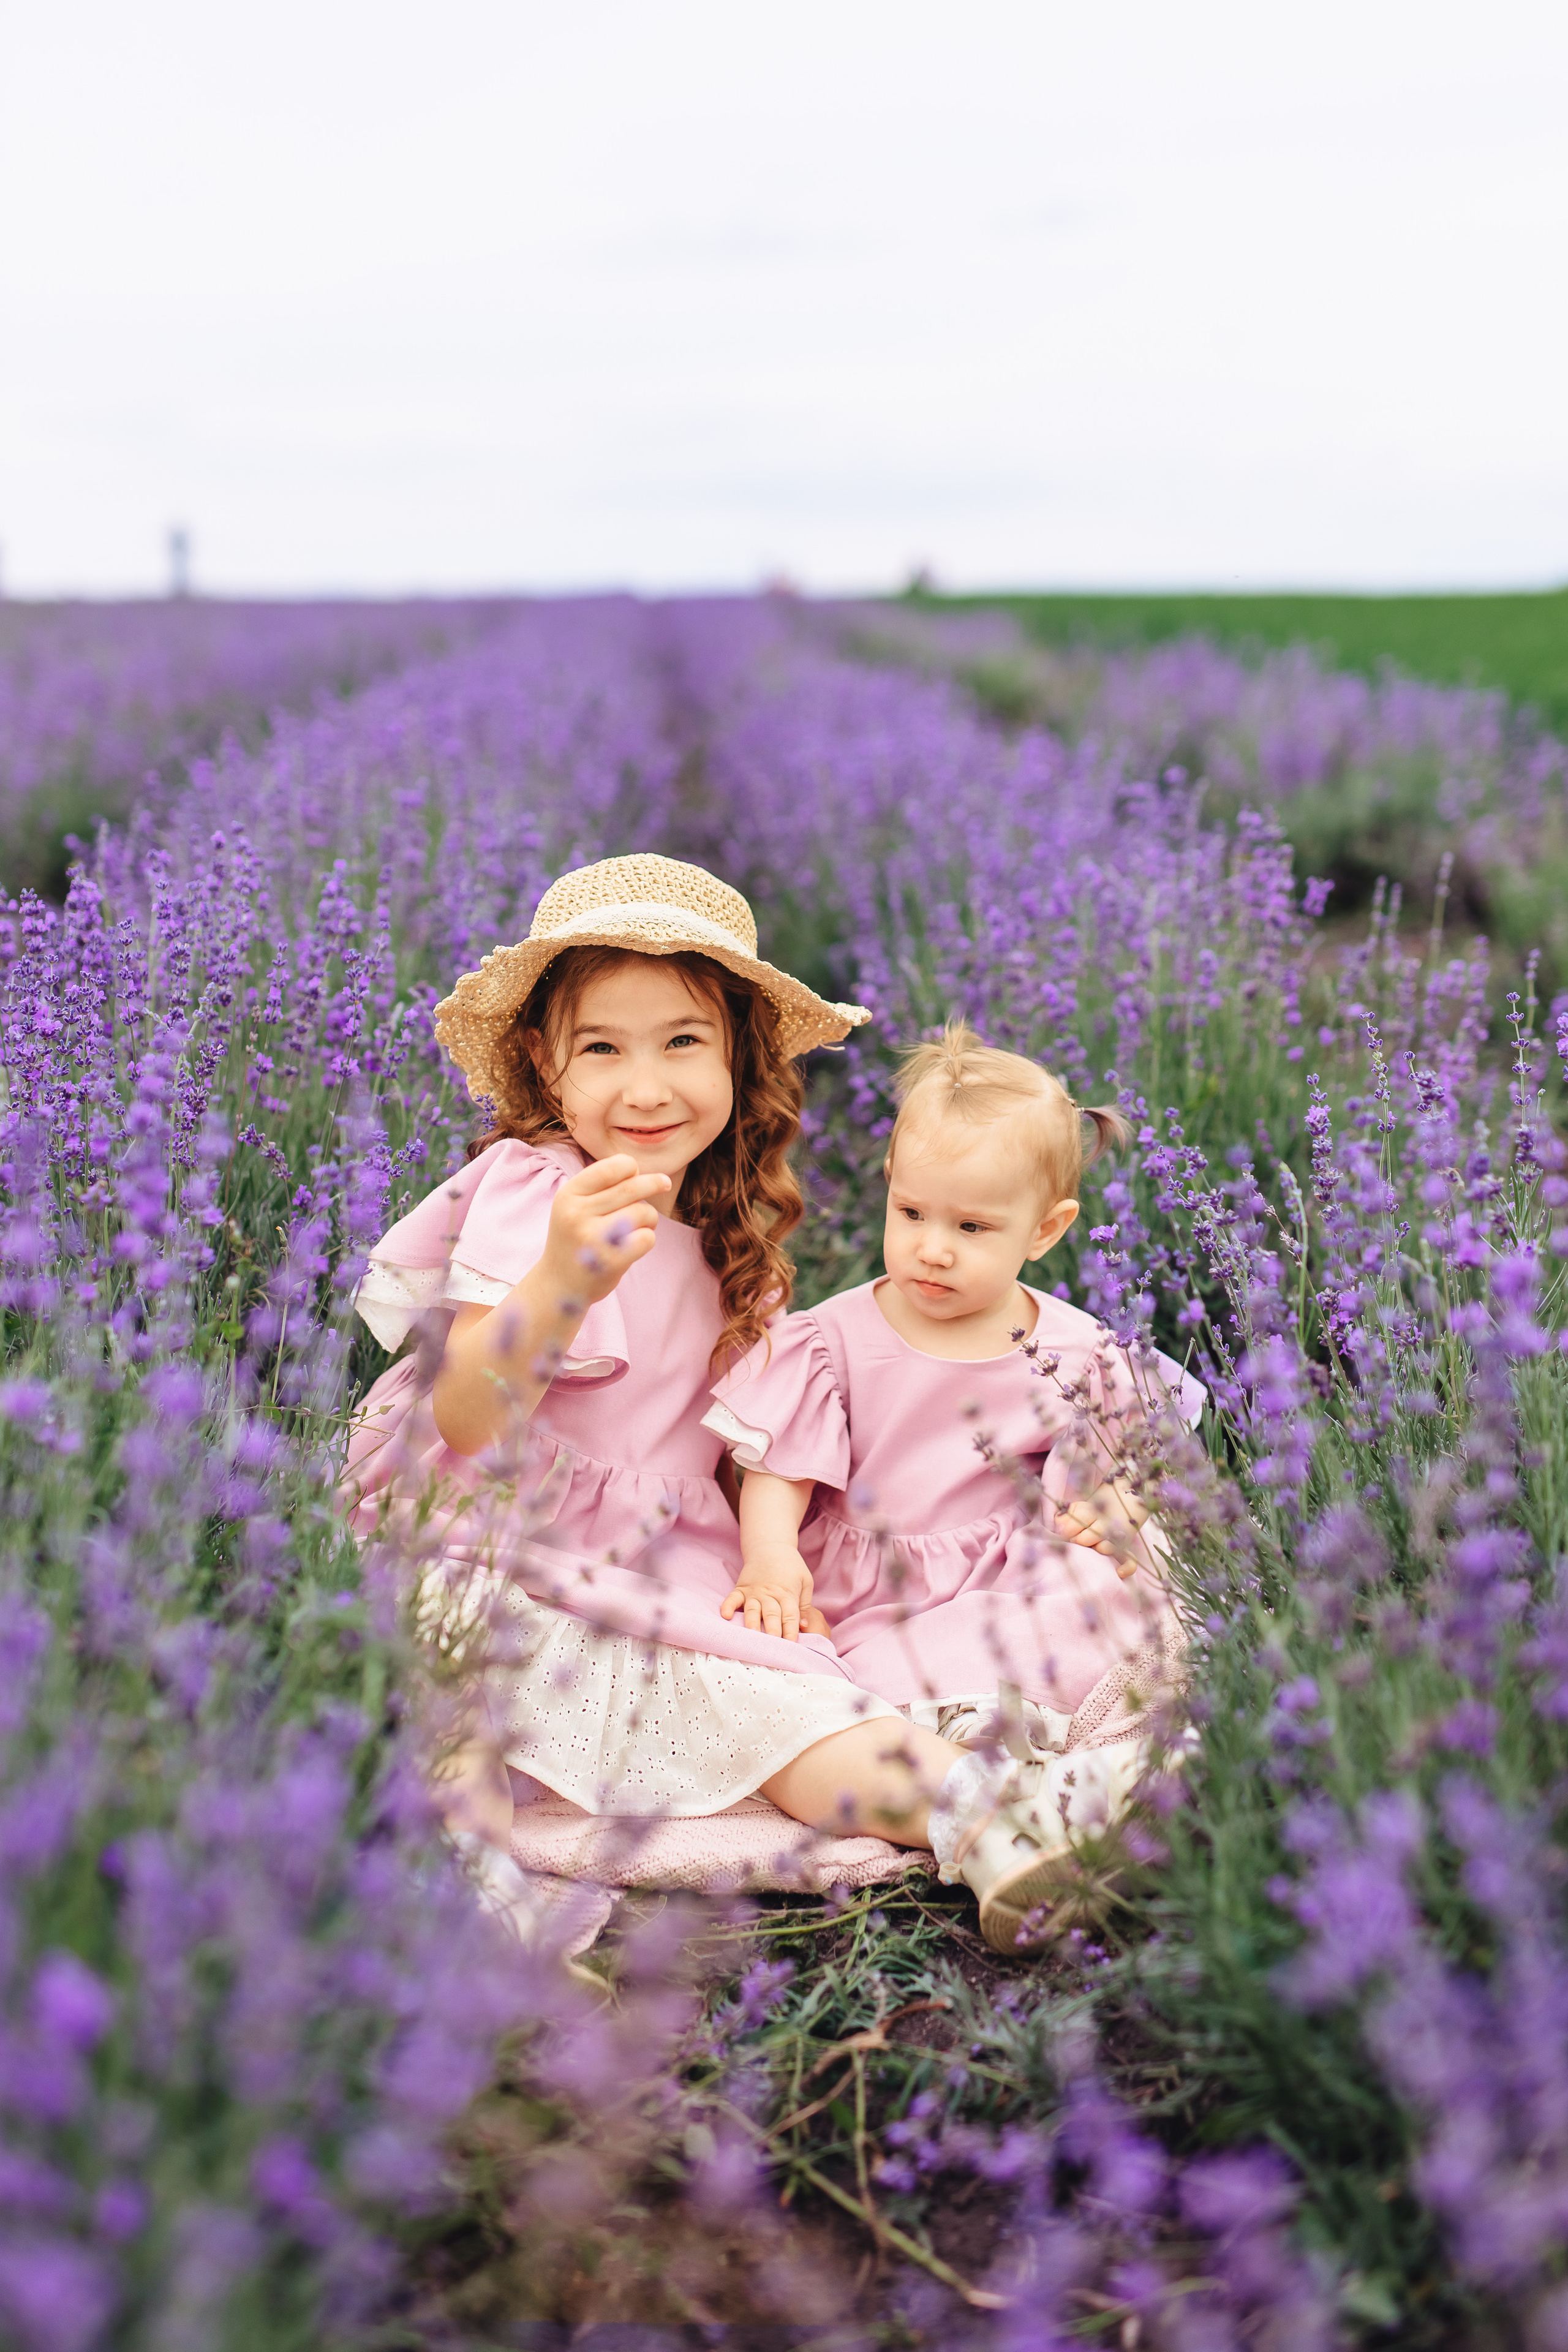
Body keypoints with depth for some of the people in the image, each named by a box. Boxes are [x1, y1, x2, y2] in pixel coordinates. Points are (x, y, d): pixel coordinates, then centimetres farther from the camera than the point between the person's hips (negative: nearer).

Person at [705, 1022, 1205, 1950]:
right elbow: (778, 1468, 1)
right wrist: (770, 1554, -19)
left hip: (1017, 1590, 2)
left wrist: (1112, 1513, -13)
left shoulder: (1073, 1354, 5)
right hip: (870, 1611, -1)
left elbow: (1106, 1481, 12)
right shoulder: (835, 1340, 3)